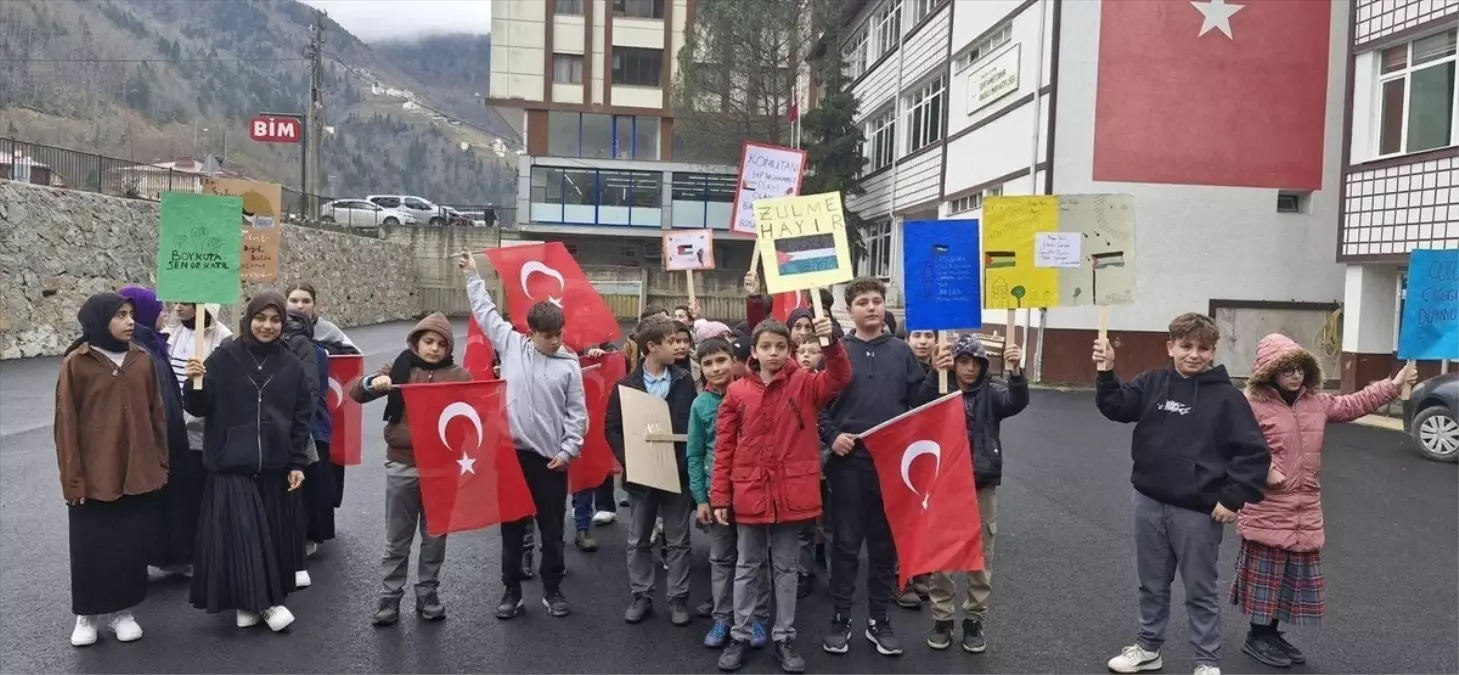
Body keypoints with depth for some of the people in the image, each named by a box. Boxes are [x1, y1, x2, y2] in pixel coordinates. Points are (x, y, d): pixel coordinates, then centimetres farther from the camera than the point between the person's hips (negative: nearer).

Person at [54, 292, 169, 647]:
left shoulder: (142, 360, 2)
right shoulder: (76, 364, -8)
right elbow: (66, 425, -6)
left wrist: (161, 464, 8)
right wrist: (72, 478, -6)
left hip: (139, 474, 3)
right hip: (93, 476, -3)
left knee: (131, 546, 10)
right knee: (91, 548, 9)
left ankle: (122, 611, 25)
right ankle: (87, 615, 25)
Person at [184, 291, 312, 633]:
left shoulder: (292, 366, 4)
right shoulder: (223, 358, -3)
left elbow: (302, 418, 5)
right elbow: (199, 408, -5)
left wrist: (298, 463, 0)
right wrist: (194, 383, -25)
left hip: (276, 465, 3)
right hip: (232, 464, -2)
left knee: (274, 535, 9)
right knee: (240, 535, -6)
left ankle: (263, 599, 24)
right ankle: (251, 600, 6)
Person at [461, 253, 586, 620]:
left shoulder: (569, 364, -2)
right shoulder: (511, 344, 1)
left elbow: (577, 412, 1)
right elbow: (485, 312, 11)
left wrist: (569, 449, -6)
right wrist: (473, 276, 16)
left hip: (551, 457, -1)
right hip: (512, 452, 1)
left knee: (552, 528, 10)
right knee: (511, 526, 10)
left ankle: (553, 590, 25)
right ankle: (511, 591, 24)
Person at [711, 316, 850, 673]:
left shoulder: (804, 384, -1)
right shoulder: (737, 392, -1)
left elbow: (839, 378, -19)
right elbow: (724, 448, 0)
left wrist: (832, 342, -35)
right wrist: (720, 497, -2)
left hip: (791, 493, 0)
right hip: (750, 493, 1)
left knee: (785, 568, 13)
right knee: (747, 567, 14)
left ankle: (784, 638, 25)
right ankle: (740, 636, 26)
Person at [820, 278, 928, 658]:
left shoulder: (902, 352, 6)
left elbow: (919, 403, 8)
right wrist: (831, 436, -11)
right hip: (848, 463, -2)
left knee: (885, 544, 11)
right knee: (845, 543, 6)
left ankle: (878, 620, 24)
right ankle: (840, 619, 19)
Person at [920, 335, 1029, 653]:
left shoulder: (991, 393, 1)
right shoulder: (941, 389, -2)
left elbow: (1018, 401, -18)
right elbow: (923, 403, -24)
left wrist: (1015, 371, -37)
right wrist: (936, 373, -43)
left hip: (983, 485, 1)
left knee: (980, 556, 9)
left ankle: (974, 620, 23)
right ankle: (942, 618, 21)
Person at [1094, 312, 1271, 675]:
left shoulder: (1226, 396, -9)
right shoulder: (1152, 383, 2)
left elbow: (1254, 452, -8)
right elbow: (1116, 408, -2)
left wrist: (1233, 498, -11)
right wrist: (1106, 372, -17)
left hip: (1198, 510, -4)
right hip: (1149, 502, 4)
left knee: (1200, 591, 9)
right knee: (1152, 584, 18)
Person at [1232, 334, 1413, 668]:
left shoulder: (1317, 402, 10)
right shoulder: (1253, 404, -14)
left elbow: (1355, 404, 20)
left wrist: (1394, 384, 19)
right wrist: (1264, 469, -25)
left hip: (1305, 506, 8)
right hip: (1267, 507, -7)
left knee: (1296, 573, 14)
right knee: (1266, 571, 0)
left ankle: (1273, 633, 26)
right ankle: (1257, 636, 13)